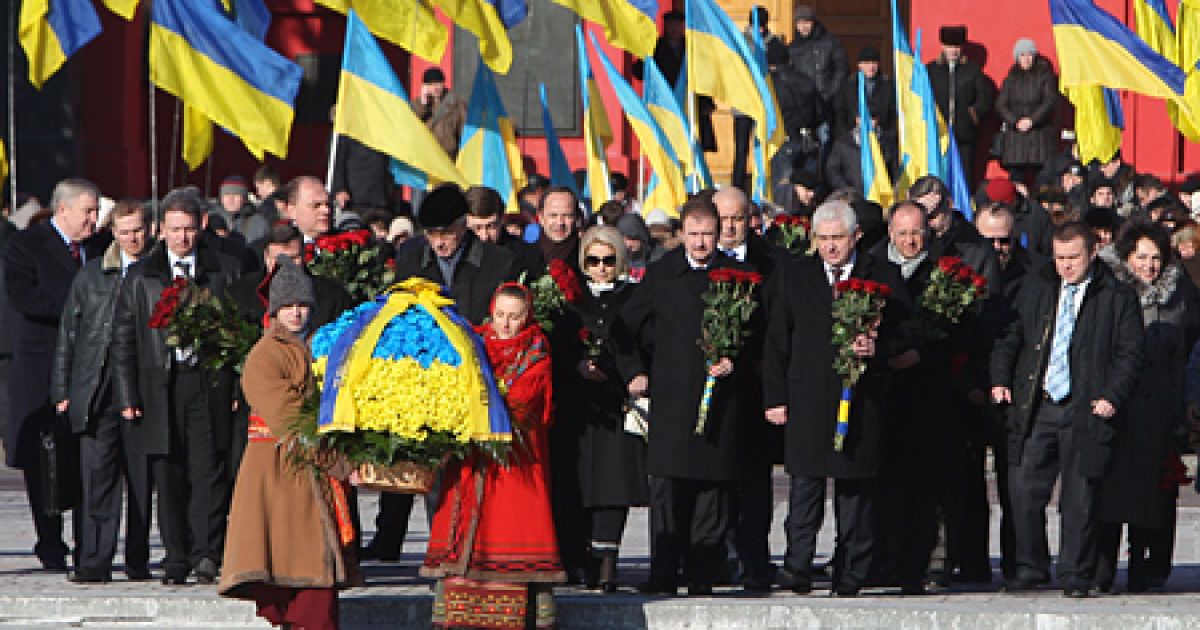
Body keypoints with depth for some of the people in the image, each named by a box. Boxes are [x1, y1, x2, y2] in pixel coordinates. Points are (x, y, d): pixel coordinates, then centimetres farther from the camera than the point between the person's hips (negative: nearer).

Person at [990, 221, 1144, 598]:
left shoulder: (1118, 298, 2)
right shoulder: (1034, 289, 12)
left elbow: (1130, 352, 0)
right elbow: (1009, 336, 17)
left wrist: (1112, 397, -11)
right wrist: (1000, 379, 4)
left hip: (1085, 411, -3)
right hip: (1035, 408, 3)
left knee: (1079, 497, 0)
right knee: (1024, 491, 1)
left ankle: (1076, 576, 9)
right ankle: (1030, 568, 15)